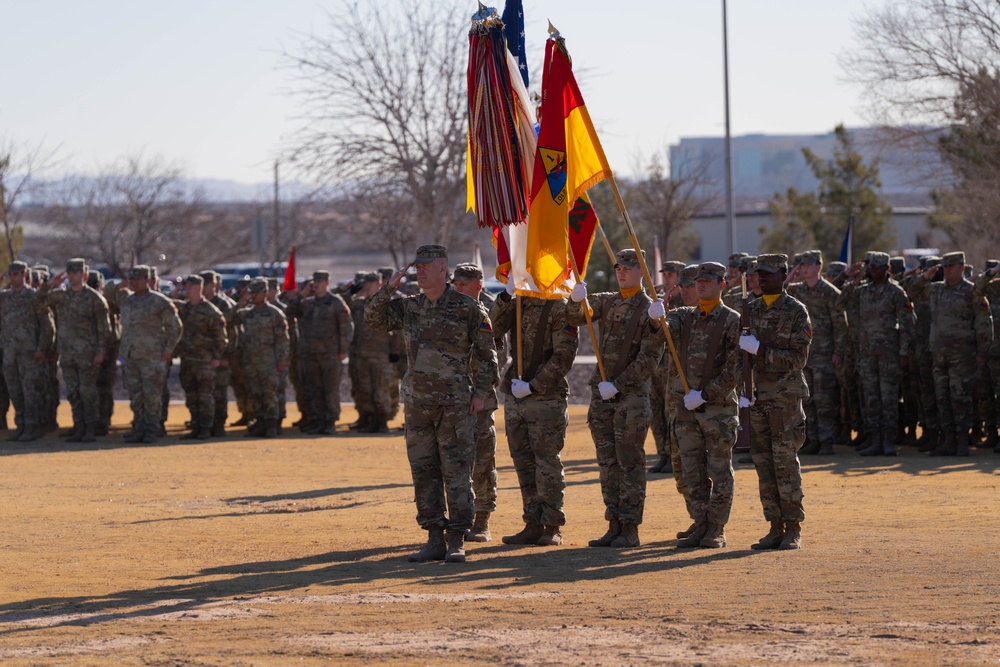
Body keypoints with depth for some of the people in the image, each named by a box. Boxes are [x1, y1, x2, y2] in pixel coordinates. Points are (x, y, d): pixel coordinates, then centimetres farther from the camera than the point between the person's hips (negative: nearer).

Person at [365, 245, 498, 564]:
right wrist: (388, 287, -9)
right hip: (418, 405, 5)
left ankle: (457, 543, 0)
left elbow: (487, 354, 0)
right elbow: (373, 318, 2)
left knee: (457, 474, -3)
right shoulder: (409, 307, 10)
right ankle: (435, 541, 11)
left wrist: (481, 393, -7)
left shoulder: (467, 308, -3)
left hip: (456, 405, -5)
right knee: (424, 474, 6)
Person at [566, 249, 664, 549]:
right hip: (601, 393, 6)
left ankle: (630, 529, -1)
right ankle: (614, 525, 13)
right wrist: (577, 300, -25)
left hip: (631, 394, -6)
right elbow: (576, 317, -2)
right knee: (608, 462, 8)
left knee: (630, 462, -3)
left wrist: (617, 385, -17)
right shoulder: (607, 301, 11)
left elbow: (649, 359, -12)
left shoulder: (650, 310, -7)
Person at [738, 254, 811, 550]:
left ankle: (794, 530, -2)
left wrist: (760, 350, -18)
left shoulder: (796, 311, -5)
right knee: (764, 463, 4)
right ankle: (775, 528, 9)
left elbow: (798, 358, -11)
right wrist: (743, 390, 5)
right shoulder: (750, 310, 12)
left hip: (785, 396, -5)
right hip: (757, 396, 5)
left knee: (785, 462, -7)